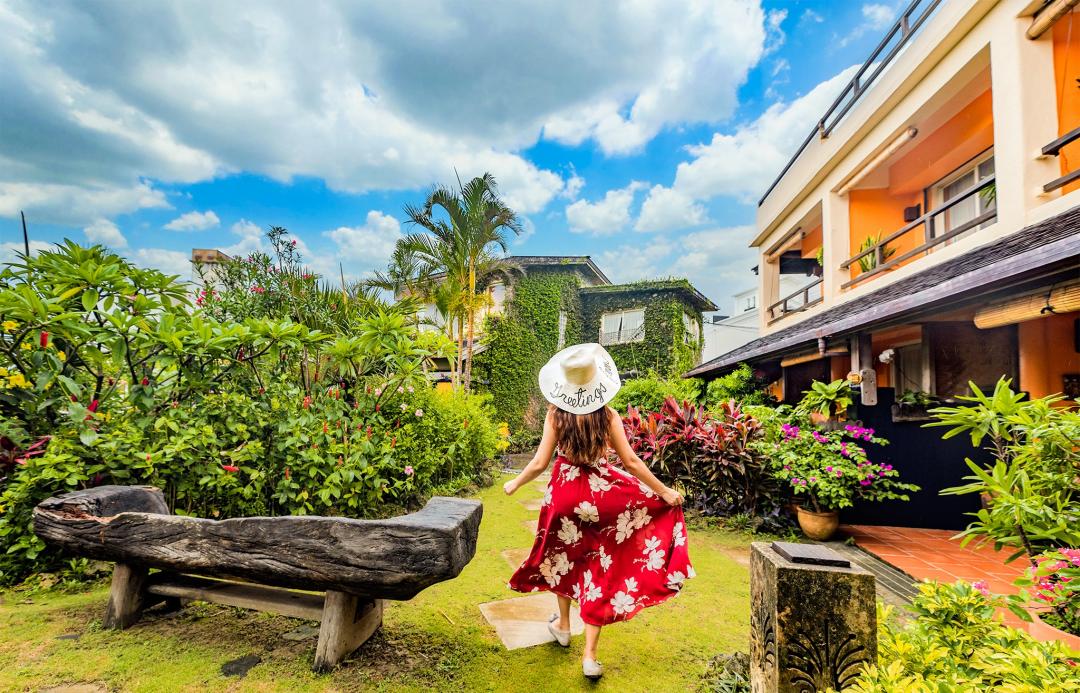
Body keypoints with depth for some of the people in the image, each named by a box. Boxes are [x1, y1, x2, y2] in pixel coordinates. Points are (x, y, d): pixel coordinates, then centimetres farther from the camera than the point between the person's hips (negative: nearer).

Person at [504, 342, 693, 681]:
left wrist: (514, 484, 8)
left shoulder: (555, 414, -10)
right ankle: (590, 655, 14)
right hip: (602, 494, -1)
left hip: (564, 492, 1)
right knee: (600, 568, 9)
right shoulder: (608, 415, -10)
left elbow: (540, 462, -9)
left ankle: (563, 625, 43)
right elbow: (630, 461, -8)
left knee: (563, 555, 25)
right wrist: (664, 491, 2)